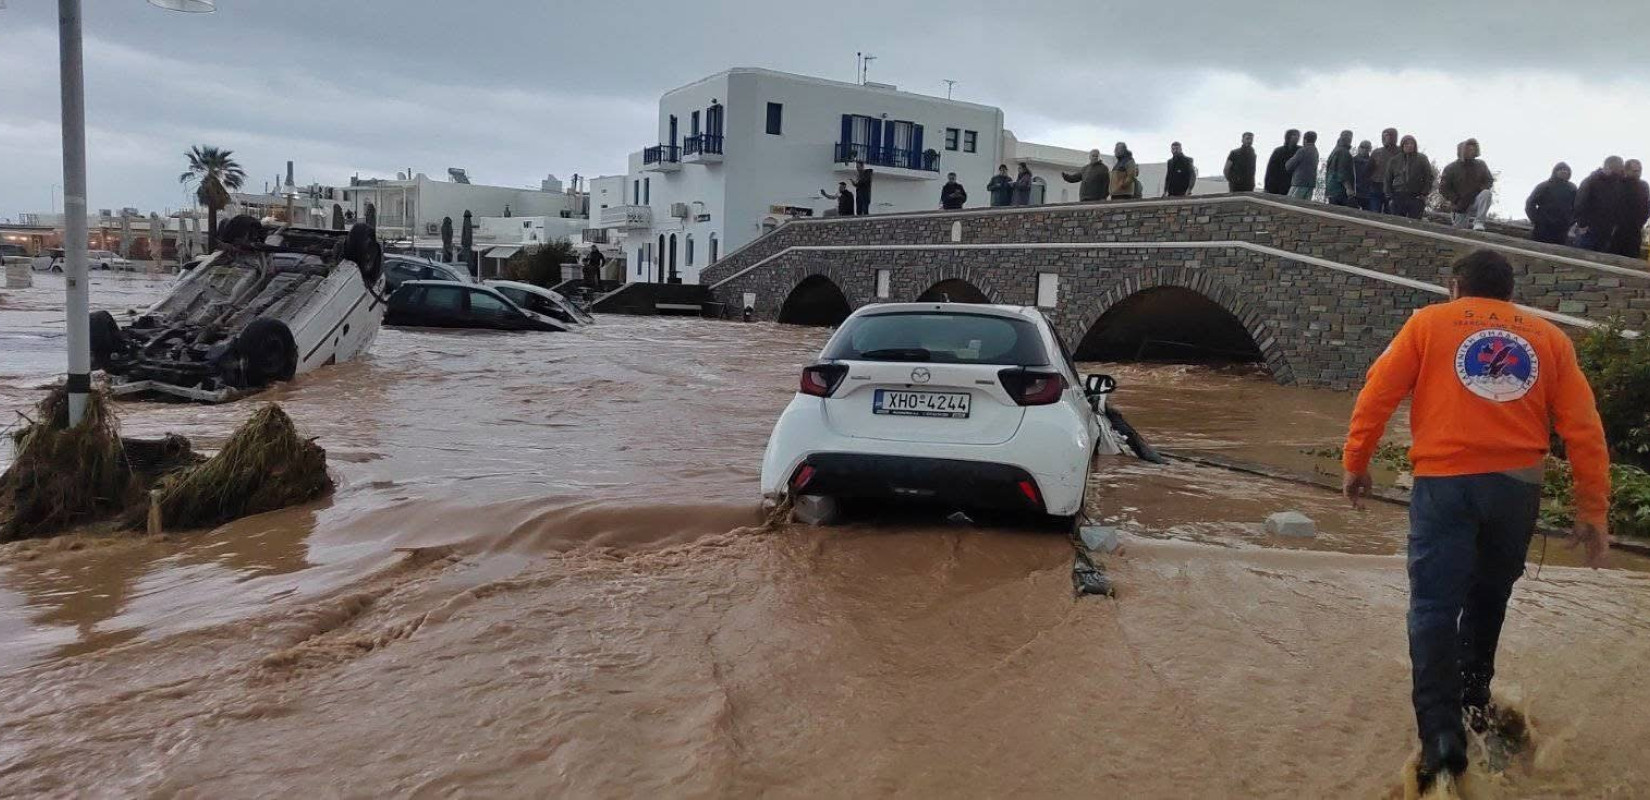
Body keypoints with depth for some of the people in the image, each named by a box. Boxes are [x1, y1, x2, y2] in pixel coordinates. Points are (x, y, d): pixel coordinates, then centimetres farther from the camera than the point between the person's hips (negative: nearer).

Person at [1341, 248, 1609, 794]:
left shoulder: (1429, 323, 9)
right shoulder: (1550, 338, 15)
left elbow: (1377, 394, 0)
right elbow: (1584, 429, 9)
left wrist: (1355, 466, 7)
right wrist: (1592, 512, 10)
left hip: (1444, 481, -3)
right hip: (1515, 484, 3)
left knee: (1434, 607, -1)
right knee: (1489, 594, 24)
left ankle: (1441, 733, -11)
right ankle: (1474, 693, 31)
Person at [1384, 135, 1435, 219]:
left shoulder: (1422, 160, 6)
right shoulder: (1394, 160, 11)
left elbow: (1429, 178, 7)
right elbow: (1387, 180, 14)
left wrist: (1424, 194, -4)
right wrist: (1389, 196, 5)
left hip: (1416, 199, -2)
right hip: (1397, 198, 2)